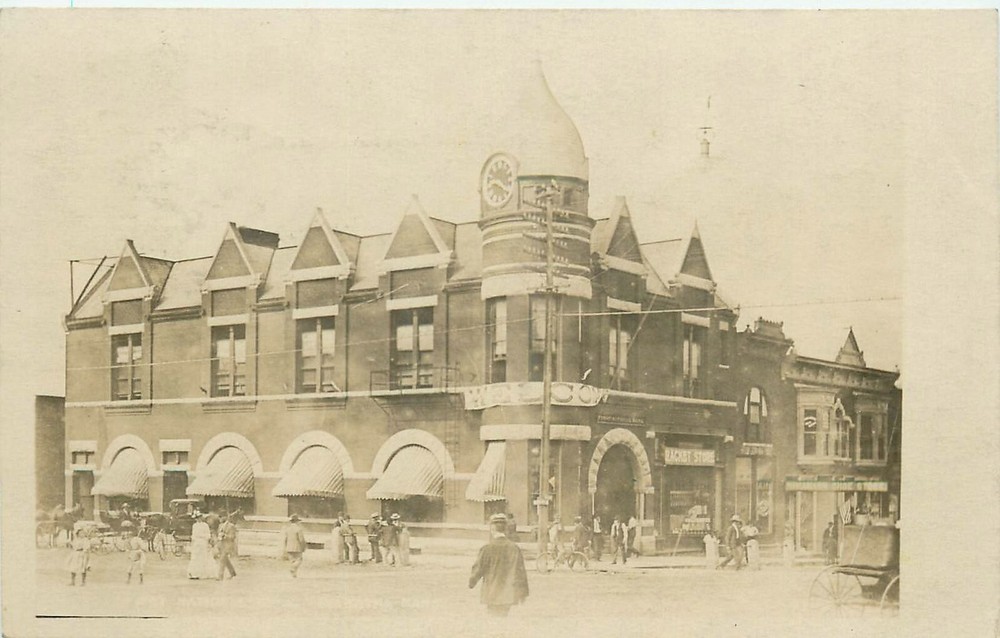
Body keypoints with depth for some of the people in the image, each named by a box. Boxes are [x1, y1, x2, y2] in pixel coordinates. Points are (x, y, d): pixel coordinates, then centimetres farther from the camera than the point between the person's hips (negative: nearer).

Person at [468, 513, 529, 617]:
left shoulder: (486, 549, -13)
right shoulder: (515, 548, -4)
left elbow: (478, 570, -6)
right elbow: (521, 572, 0)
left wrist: (471, 583, 14)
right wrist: (522, 593, 9)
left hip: (492, 594, -3)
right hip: (508, 595, 3)